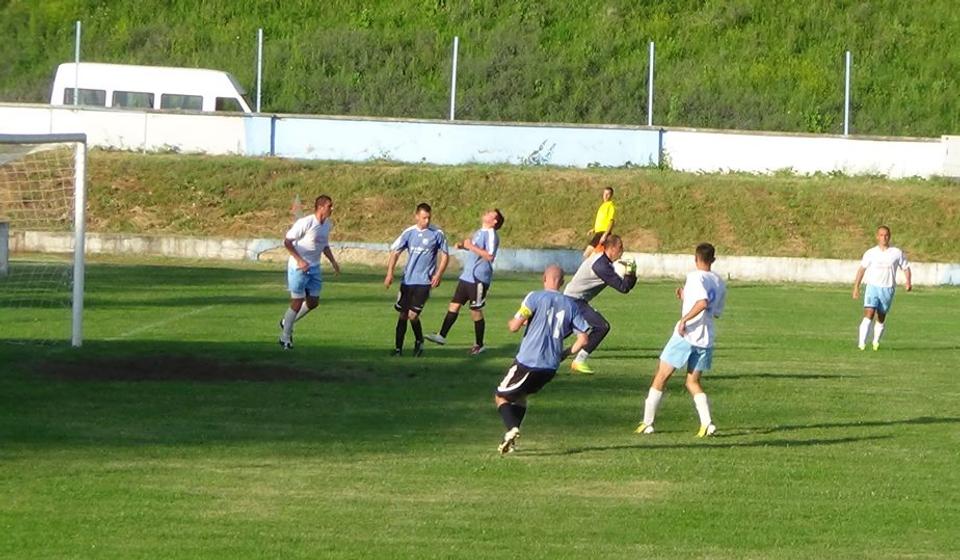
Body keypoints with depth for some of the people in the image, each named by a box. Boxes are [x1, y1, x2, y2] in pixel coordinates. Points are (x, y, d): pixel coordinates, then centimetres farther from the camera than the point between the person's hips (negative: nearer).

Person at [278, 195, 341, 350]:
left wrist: (333, 262, 10)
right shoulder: (305, 223, -20)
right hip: (298, 267, -7)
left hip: (314, 268, 7)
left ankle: (287, 322, 28)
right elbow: (287, 242, -18)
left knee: (313, 302, 6)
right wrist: (300, 260, -25)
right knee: (297, 302, -5)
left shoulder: (327, 224, 4)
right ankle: (285, 338, 9)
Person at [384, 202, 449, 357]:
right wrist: (390, 273, -7)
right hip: (407, 280, 3)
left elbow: (445, 256, 3)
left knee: (413, 315, -10)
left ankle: (419, 341, 18)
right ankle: (398, 348, 16)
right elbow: (395, 252, 4)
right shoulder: (409, 232, 2)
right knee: (403, 315, 6)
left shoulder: (437, 234, -4)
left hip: (424, 281, -3)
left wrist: (438, 275, -9)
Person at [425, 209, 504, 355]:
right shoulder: (479, 232, 15)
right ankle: (442, 336, 9)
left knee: (476, 311, 0)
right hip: (467, 276, 9)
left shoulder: (491, 234, -12)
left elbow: (490, 256, -24)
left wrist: (471, 246, -21)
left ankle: (479, 345, 12)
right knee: (454, 305, 6)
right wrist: (462, 244, 12)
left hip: (479, 279, -9)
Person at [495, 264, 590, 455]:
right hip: (551, 367, 5)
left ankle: (512, 428, -17)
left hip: (528, 361, -5)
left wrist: (512, 322, 12)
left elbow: (514, 326, -12)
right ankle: (512, 437, 19)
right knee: (520, 395, 27)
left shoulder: (535, 297, -7)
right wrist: (564, 354, 19)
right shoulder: (570, 305, 7)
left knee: (501, 396, 9)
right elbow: (583, 339, 4)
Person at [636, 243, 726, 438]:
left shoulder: (695, 277, -10)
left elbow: (703, 303, -26)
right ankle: (707, 423, -5)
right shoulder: (720, 283, 13)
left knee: (661, 377, 7)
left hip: (686, 335, -6)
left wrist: (684, 319, -21)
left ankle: (647, 423, 8)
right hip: (706, 340, 6)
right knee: (693, 383, 15)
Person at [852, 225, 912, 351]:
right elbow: (862, 269, 11)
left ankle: (876, 342, 27)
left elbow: (905, 268, 9)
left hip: (888, 289, 1)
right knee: (868, 315, -17)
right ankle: (861, 343, -24)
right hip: (872, 287, -1)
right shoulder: (870, 253, 4)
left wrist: (908, 281, -9)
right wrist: (856, 287, 6)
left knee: (881, 318, 9)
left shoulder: (897, 253, 3)